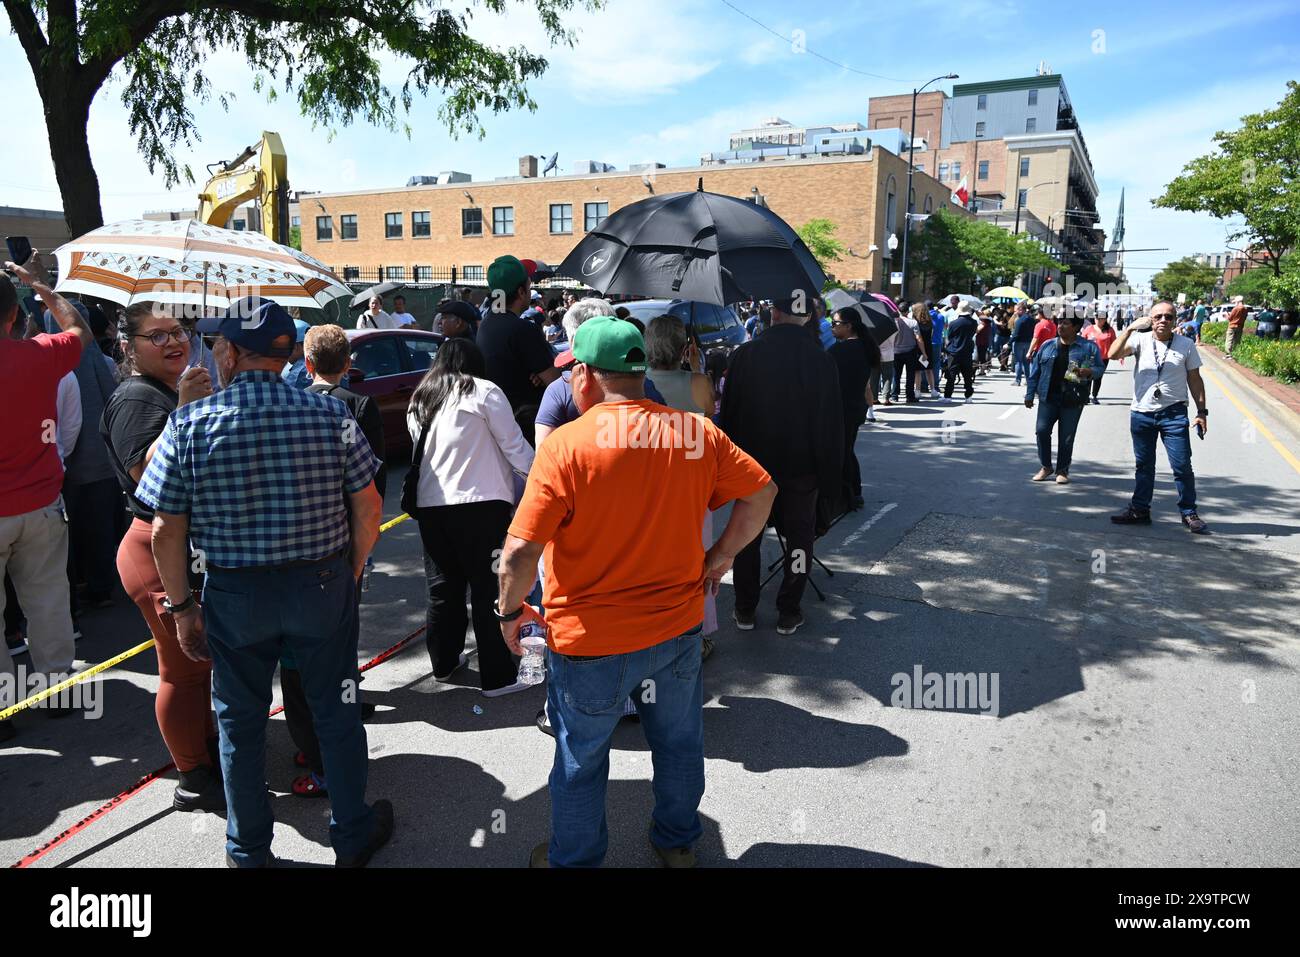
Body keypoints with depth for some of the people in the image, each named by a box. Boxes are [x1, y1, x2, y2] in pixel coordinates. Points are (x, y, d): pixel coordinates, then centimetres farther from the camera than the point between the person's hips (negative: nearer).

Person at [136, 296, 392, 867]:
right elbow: (368, 506, -6)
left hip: (234, 594, 0)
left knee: (240, 722, 18)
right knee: (336, 711, 16)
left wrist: (182, 606, 5)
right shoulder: (330, 414, -9)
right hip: (322, 584, 1)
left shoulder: (189, 424, -10)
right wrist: (352, 572, 7)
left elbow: (167, 531, -7)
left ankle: (248, 852, 35)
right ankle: (353, 837, 32)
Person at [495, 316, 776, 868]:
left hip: (592, 640, -4)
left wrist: (510, 611, -5)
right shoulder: (698, 433, -7)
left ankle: (573, 859, 40)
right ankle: (678, 844, 46)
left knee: (581, 760, 19)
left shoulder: (565, 444, -20)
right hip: (680, 628, 4)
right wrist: (722, 556, 9)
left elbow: (520, 551, -22)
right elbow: (761, 491, 2)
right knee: (679, 741, 25)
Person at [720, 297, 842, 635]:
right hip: (802, 467, 0)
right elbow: (832, 426, -4)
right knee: (799, 537, 13)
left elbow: (729, 414, -5)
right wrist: (830, 476, 3)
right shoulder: (822, 361, -7)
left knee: (748, 535, 14)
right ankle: (788, 613, 17)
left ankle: (745, 610, 22)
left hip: (751, 463, 0)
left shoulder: (745, 354, -9)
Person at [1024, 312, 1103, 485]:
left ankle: (1062, 470, 16)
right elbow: (1035, 371, 10)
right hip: (1048, 398, 2)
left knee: (1066, 437, 2)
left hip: (1073, 401, -2)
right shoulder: (1048, 345, 9)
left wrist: (1089, 372, -19)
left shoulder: (1088, 347, 2)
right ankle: (1046, 466, 12)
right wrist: (1030, 394, 7)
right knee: (1042, 430, -5)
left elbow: (1099, 369, 4)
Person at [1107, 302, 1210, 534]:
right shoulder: (1141, 339, 2)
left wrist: (1201, 412, 3)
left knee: (1182, 465, -2)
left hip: (1174, 413, -1)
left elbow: (1194, 379, 7)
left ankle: (1189, 514, 9)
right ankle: (1140, 510, 23)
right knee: (1143, 465, 13)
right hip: (1141, 413, 1)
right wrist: (1130, 329, -21)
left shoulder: (1186, 345, 3)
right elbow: (1114, 354, -13)